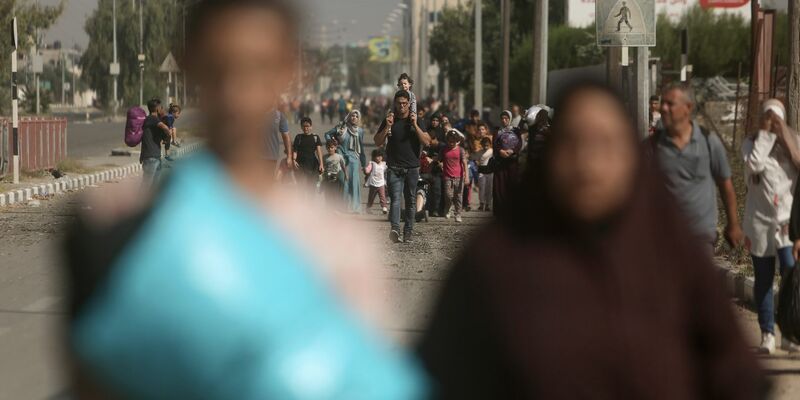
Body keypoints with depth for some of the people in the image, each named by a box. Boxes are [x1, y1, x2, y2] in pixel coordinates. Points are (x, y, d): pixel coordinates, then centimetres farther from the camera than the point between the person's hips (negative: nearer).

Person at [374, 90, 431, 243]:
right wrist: (387, 127, -10)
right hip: (394, 168, -1)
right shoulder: (389, 120, 7)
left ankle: (408, 232, 12)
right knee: (395, 199, -16)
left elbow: (427, 142, -4)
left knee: (411, 201, 5)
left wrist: (415, 125, -14)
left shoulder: (417, 120, 6)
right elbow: (378, 143, 4)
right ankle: (395, 229, -31)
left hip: (412, 168, 1)